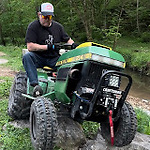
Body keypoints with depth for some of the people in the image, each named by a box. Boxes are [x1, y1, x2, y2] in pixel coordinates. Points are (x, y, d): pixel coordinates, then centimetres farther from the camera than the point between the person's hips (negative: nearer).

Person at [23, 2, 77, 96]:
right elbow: (30, 47, -13)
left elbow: (67, 39, 19)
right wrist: (48, 47, -19)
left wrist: (73, 44, -6)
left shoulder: (58, 26, 12)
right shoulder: (33, 27, -2)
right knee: (27, 57, -34)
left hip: (54, 59, 3)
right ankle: (35, 84, -41)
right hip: (39, 58, -2)